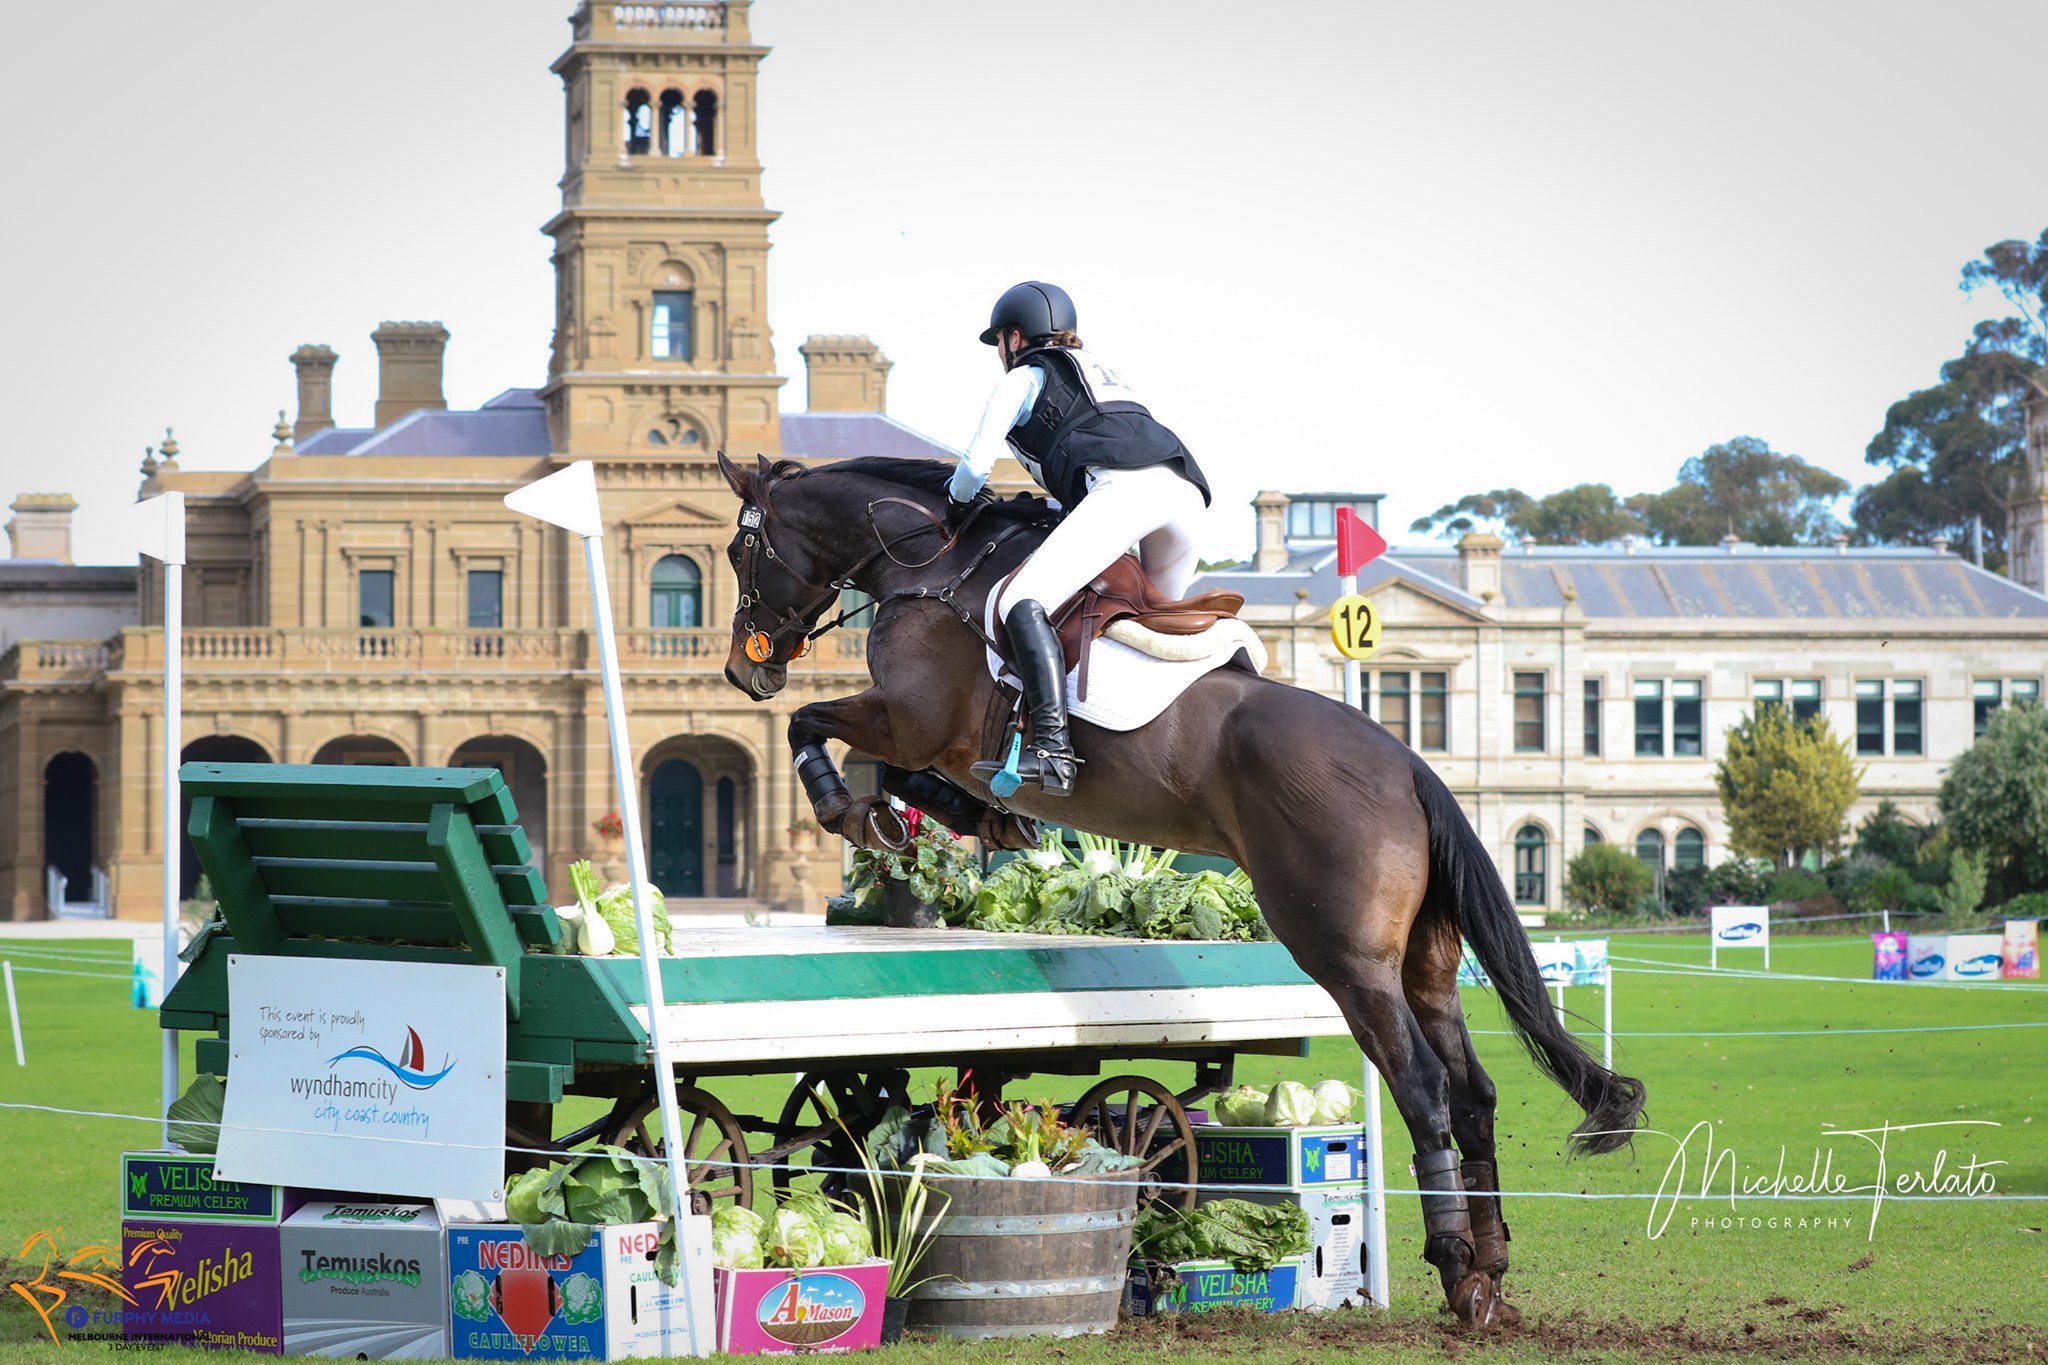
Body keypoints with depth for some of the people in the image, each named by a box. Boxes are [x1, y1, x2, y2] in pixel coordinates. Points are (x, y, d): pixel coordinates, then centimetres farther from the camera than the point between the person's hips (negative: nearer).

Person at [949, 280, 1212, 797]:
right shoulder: (1100, 369, 40)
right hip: (1187, 490, 8)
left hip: (1122, 486, -8)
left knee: (1025, 602, -19)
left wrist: (957, 502, 37)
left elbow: (976, 466, 15)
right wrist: (1045, 505, 44)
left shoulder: (1024, 378, 19)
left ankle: (1052, 749, -37)